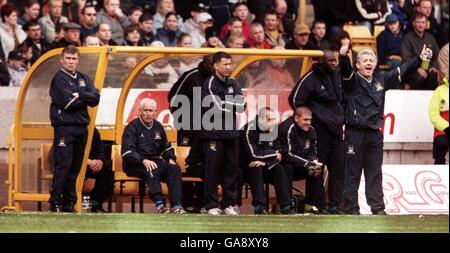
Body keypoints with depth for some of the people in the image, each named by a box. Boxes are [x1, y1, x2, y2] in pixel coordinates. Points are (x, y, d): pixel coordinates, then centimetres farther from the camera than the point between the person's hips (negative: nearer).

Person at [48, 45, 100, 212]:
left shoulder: (84, 79, 17)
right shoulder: (58, 79, -3)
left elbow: (95, 98, 3)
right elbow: (67, 102, -16)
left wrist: (78, 95, -10)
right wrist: (84, 98, -2)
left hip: (81, 128, 6)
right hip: (64, 127, -6)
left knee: (75, 167, 7)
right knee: (63, 165, -12)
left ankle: (69, 203, 11)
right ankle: (55, 203, -10)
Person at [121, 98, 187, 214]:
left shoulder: (158, 127, 17)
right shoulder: (132, 127, -3)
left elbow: (166, 147, 30)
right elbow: (127, 152, -14)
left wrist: (170, 159, 8)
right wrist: (143, 161, -28)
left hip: (155, 161, 6)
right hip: (136, 165, -6)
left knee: (175, 168, -22)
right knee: (152, 170, -37)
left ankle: (176, 205, -33)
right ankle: (160, 204, -48)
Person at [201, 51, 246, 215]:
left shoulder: (234, 84, 14)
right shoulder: (210, 84, -4)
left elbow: (242, 106, 2)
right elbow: (216, 107, -15)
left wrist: (224, 104, -9)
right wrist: (233, 105, -3)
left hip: (231, 133, 6)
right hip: (213, 133, -6)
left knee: (231, 169, 6)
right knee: (213, 170, -4)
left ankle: (229, 204, 12)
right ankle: (211, 206, -1)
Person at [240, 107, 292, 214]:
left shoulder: (273, 131, 0)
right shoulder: (249, 130, -21)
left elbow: (278, 154, -4)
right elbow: (254, 154, -28)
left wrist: (264, 162, -24)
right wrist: (274, 154, -16)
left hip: (265, 166, 6)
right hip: (246, 167, -6)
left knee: (278, 169, -19)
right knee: (256, 169, -34)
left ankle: (286, 207, -21)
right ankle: (260, 207, -37)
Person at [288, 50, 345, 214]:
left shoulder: (336, 77, 14)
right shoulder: (310, 79, -10)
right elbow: (295, 99, -13)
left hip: (336, 129, 7)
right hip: (319, 130, -7)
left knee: (338, 169, 4)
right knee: (317, 169, -3)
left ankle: (335, 205, 7)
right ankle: (320, 205, 1)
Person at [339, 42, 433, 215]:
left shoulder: (381, 79, 14)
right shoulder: (352, 79, -4)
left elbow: (402, 71, 21)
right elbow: (345, 71, -25)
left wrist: (421, 58, 19)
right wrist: (343, 57, -46)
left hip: (375, 134, 6)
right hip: (355, 134, -5)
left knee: (375, 173, 8)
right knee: (352, 174, -2)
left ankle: (378, 207, 10)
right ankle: (351, 208, 1)